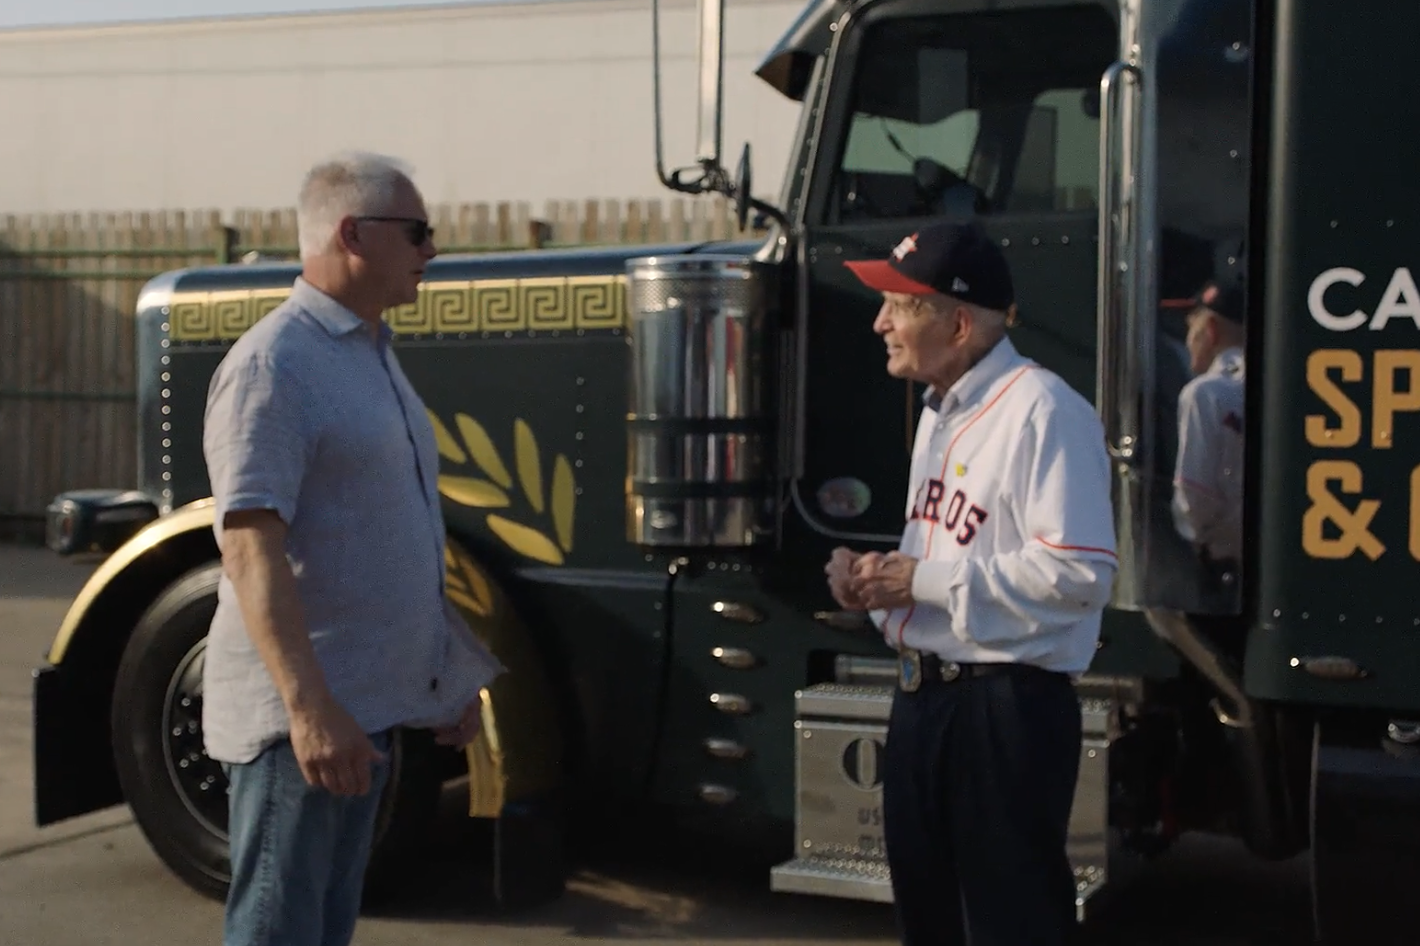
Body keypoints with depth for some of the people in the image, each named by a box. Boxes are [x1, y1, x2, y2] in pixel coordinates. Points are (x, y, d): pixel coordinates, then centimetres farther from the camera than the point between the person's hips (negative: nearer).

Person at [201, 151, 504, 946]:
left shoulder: (373, 354, 15)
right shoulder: (274, 365, -15)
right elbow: (251, 550, -24)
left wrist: (454, 675, 21)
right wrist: (308, 708, -30)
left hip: (370, 704, 9)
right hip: (304, 712, -9)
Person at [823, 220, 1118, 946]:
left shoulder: (1042, 410, -17)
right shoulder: (941, 410, 14)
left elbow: (1081, 573, -25)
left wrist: (921, 581, -20)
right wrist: (875, 576, 2)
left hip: (1009, 708, -9)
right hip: (924, 697, 10)